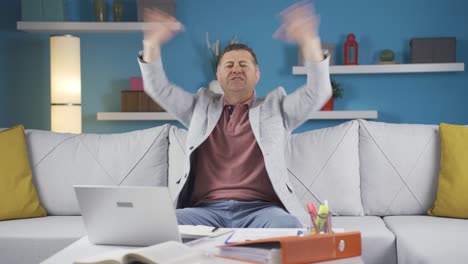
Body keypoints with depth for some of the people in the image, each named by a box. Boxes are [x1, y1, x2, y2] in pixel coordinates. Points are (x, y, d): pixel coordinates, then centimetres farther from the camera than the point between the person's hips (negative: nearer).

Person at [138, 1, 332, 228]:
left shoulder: (275, 107, 18)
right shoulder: (201, 107, 24)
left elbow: (318, 92, 5)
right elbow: (158, 88, 18)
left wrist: (309, 41, -10)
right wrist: (152, 43, 2)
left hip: (260, 210, -1)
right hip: (206, 209, 2)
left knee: (288, 227, -35)